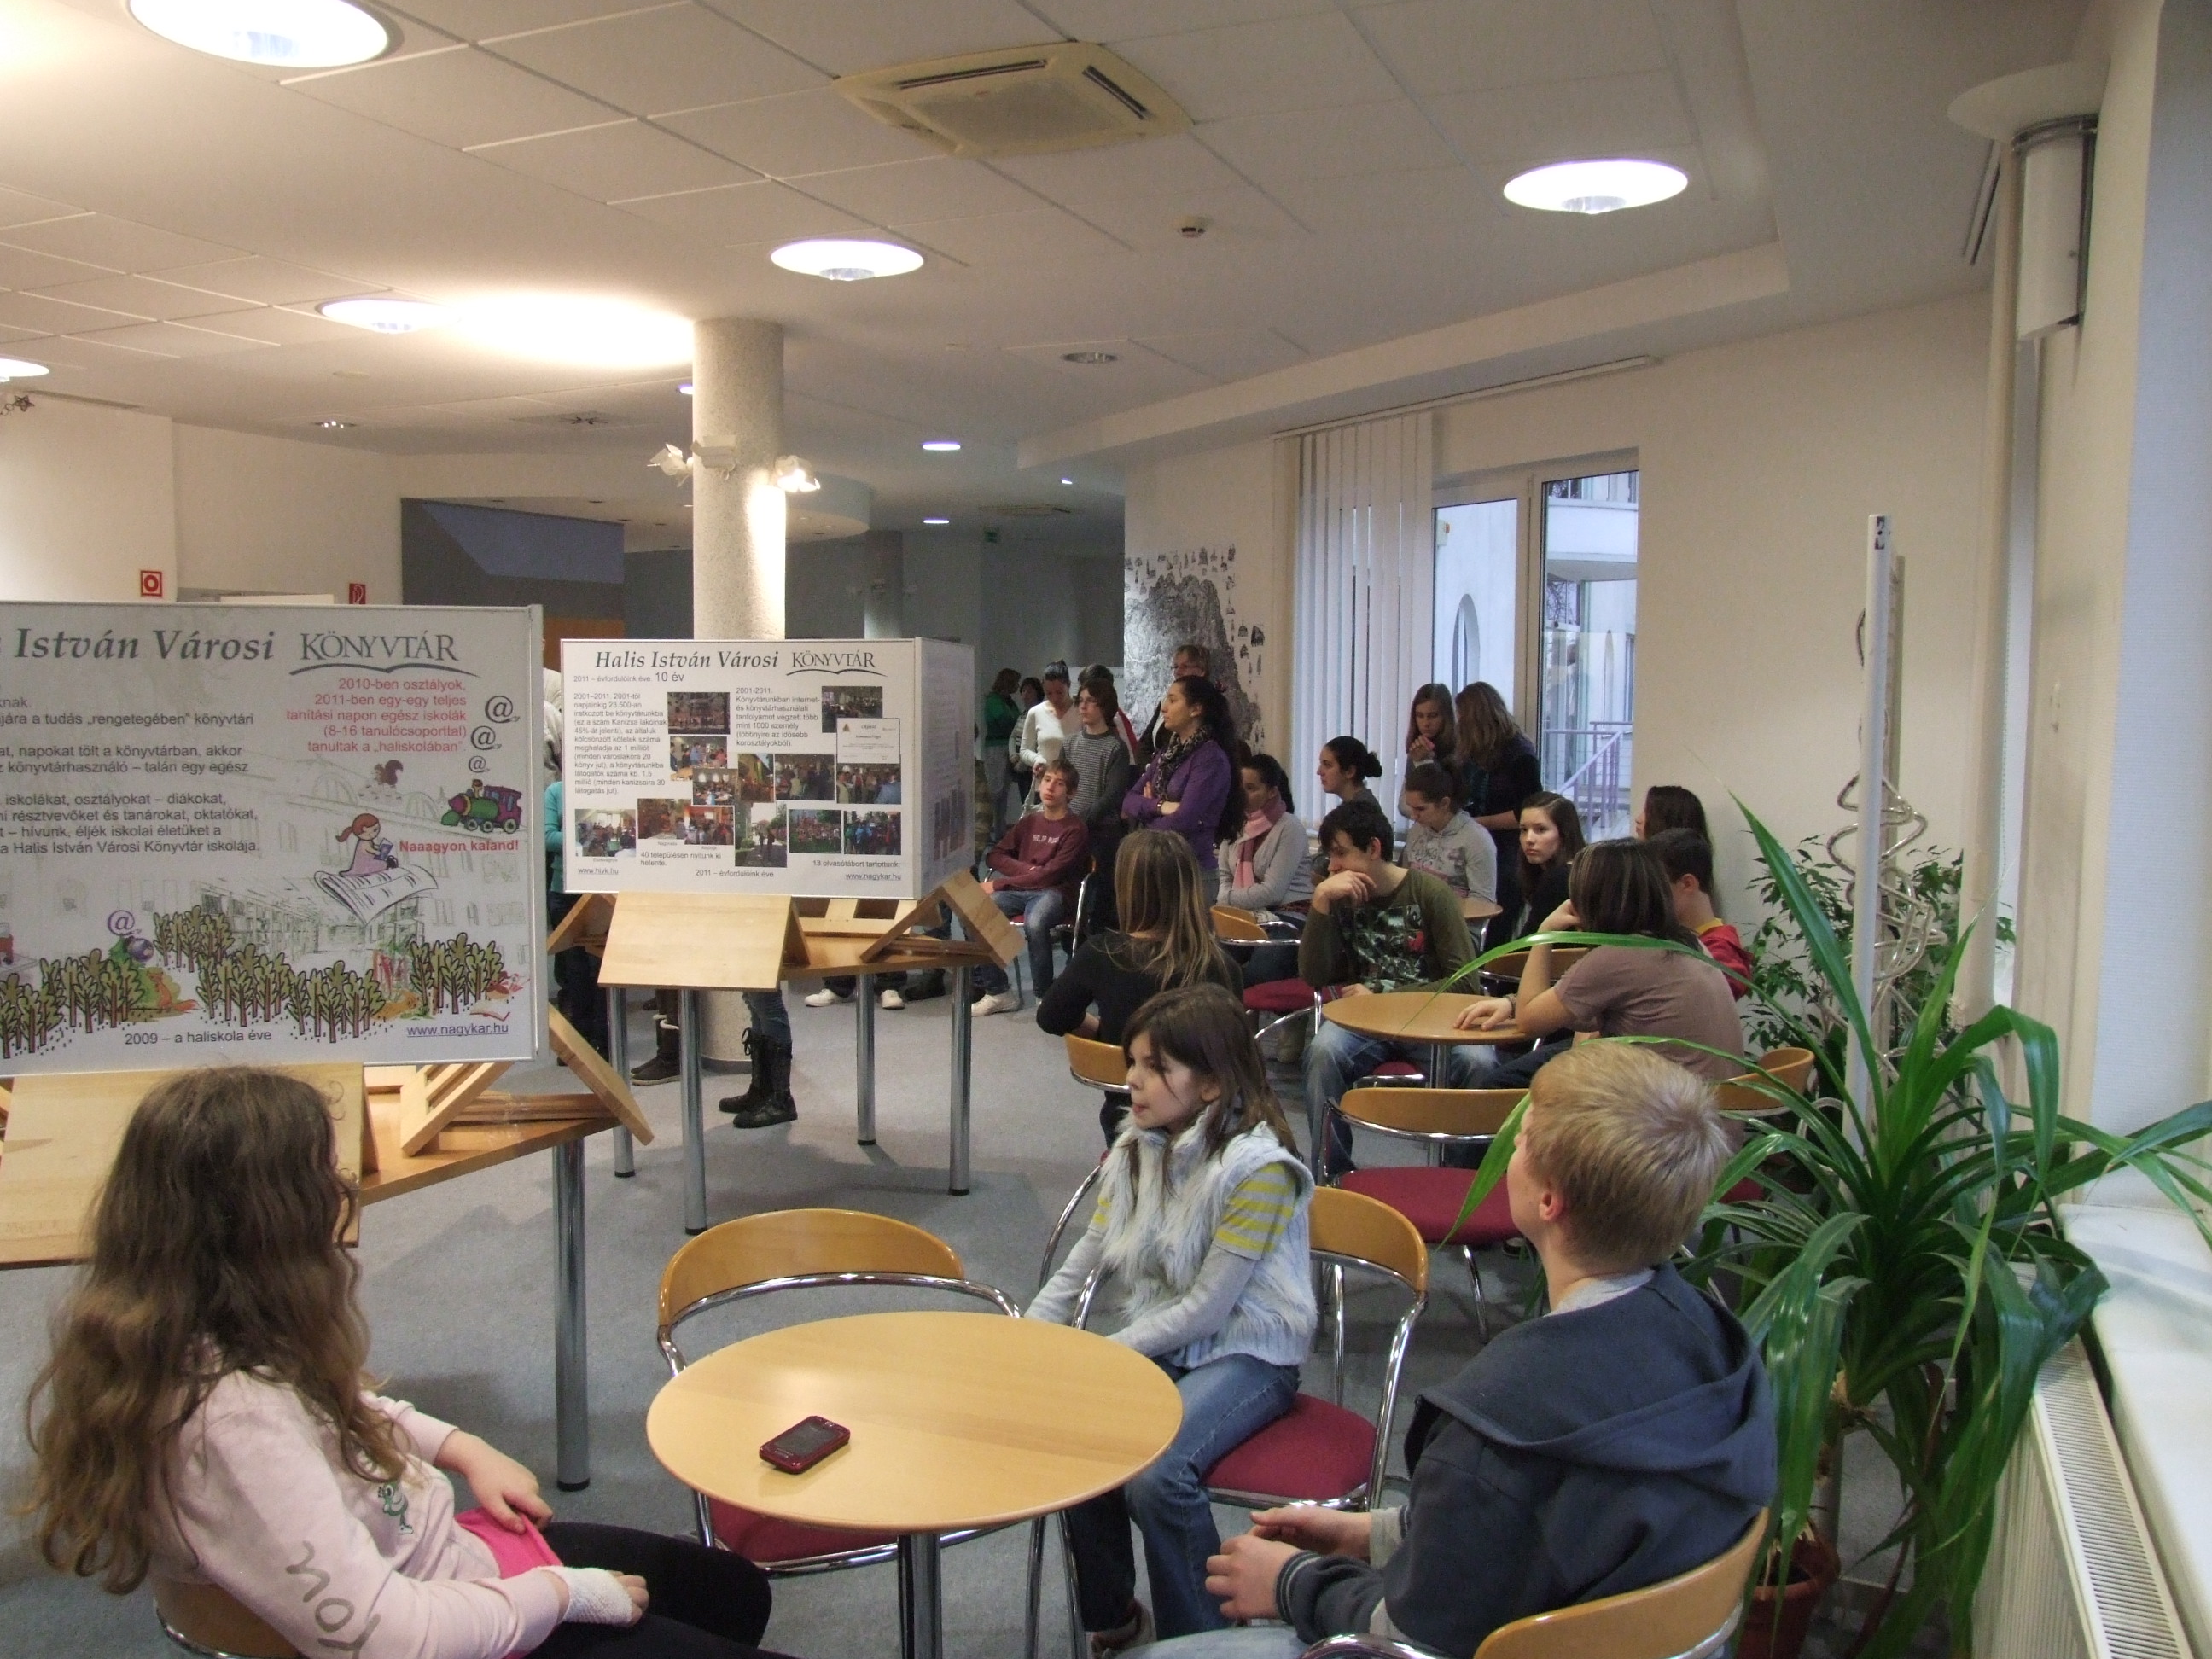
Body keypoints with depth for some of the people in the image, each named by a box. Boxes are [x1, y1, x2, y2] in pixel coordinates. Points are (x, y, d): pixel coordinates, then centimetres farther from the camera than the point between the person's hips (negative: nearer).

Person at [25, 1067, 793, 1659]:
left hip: (466, 1546, 9)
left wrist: (461, 1447, 2)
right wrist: (561, 1593, -19)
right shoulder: (232, 1419, -36)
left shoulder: (185, 1331, -7)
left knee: (737, 1590, 22)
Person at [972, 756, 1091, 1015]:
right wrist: (1023, 868, -3)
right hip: (1019, 889, 5)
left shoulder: (1075, 829, -1)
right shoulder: (1028, 823, 18)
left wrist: (1000, 884, -12)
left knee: (1035, 923, -39)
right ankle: (997, 992, -14)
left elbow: (1050, 874, -10)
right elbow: (996, 855, 19)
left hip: (1054, 892, -5)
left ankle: (1045, 995, -21)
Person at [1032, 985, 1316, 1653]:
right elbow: (1081, 1266, 6)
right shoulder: (1134, 1148, 5)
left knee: (1157, 1476, -29)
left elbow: (1206, 1308, -18)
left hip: (1245, 1354, -6)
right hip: (1159, 1346, 6)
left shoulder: (1257, 1165, -18)